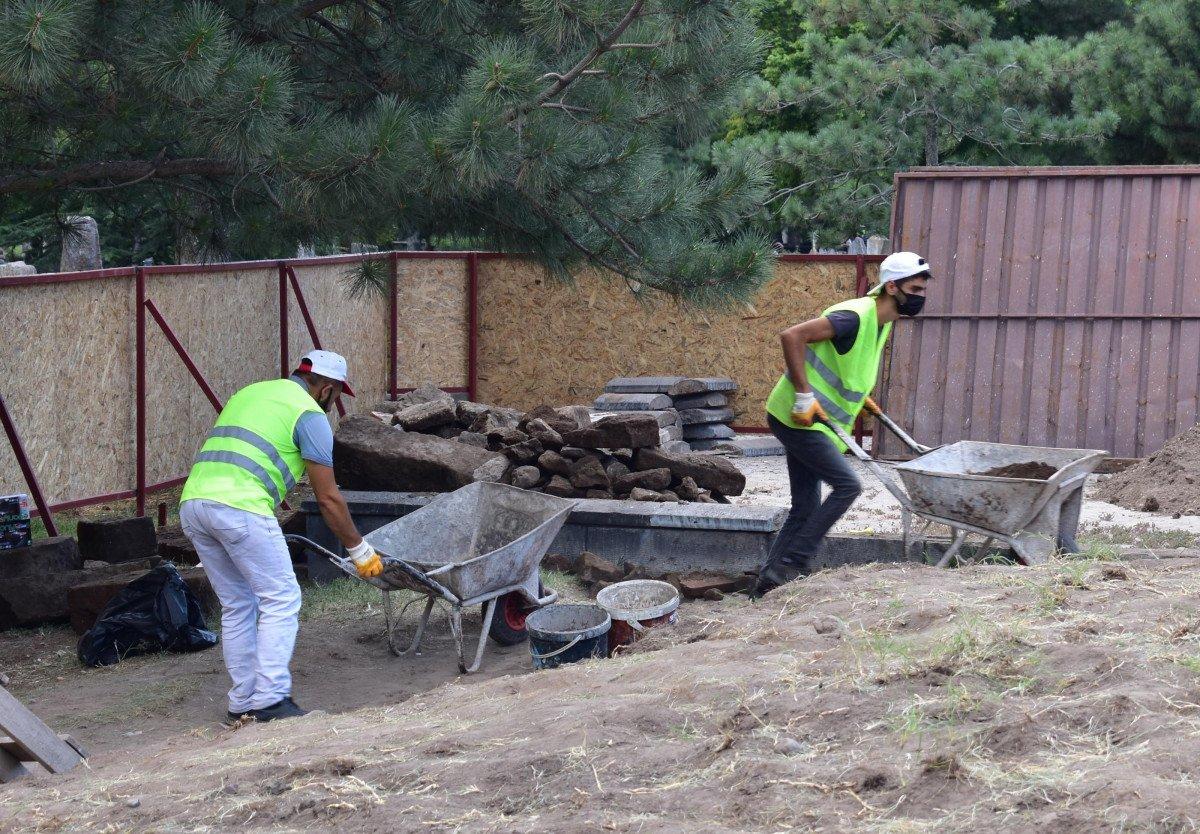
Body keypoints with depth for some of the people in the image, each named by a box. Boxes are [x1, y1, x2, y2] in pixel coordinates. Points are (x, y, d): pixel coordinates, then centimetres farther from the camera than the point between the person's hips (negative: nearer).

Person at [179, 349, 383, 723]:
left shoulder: (247, 393, 29)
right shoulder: (310, 414, 6)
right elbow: (328, 498, 5)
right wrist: (358, 549, 15)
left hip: (192, 501, 8)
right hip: (240, 506, -8)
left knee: (236, 606, 16)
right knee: (281, 599, 1)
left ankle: (243, 702, 18)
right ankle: (270, 699, -6)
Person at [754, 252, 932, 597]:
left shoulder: (881, 322, 9)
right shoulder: (855, 318, -22)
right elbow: (792, 336, -29)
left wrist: (859, 398, 18)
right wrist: (804, 396, -28)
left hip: (816, 423, 10)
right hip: (798, 417, -10)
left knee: (805, 509, 9)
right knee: (847, 485, -13)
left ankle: (770, 580, 13)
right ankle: (792, 565, -9)